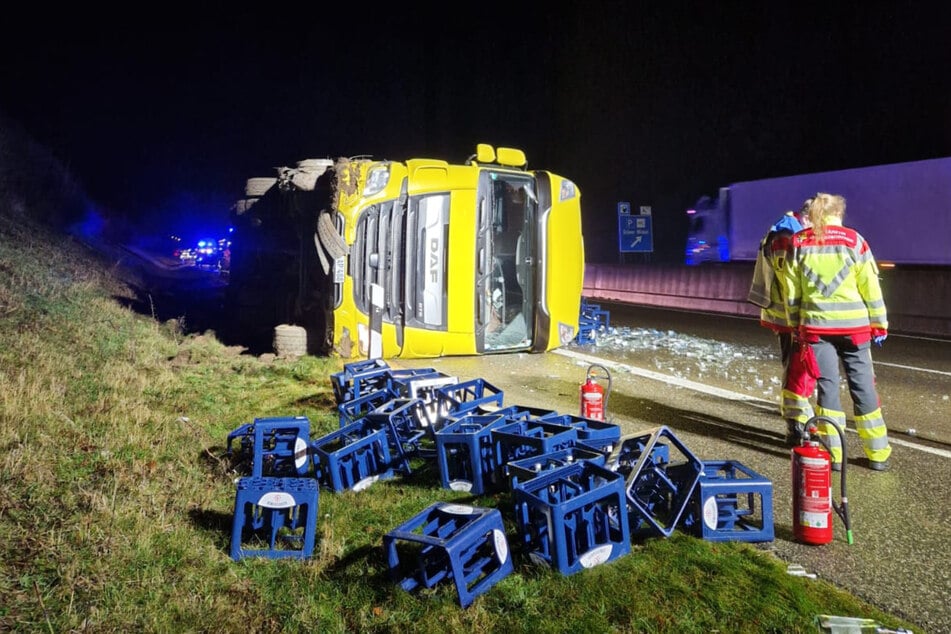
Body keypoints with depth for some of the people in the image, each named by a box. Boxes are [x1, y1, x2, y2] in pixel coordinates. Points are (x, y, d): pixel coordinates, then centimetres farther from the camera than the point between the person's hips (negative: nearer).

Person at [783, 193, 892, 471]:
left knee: (827, 385, 5)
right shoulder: (853, 239, -2)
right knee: (863, 386, 8)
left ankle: (833, 453, 7)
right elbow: (870, 286, -1)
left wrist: (795, 324, 13)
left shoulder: (799, 243, 2)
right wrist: (879, 323, 7)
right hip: (853, 325, 0)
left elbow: (791, 291, 4)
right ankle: (877, 453, 17)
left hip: (816, 325, 1)